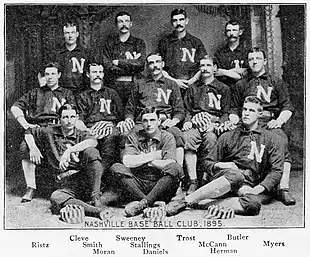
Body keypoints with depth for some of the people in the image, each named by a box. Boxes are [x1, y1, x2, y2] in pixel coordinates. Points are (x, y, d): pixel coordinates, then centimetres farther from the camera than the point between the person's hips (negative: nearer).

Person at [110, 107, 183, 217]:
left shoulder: (167, 137, 3)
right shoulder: (133, 137, 8)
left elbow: (170, 164, -14)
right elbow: (127, 162, -9)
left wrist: (141, 160, -6)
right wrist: (153, 156, -7)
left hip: (161, 184, -1)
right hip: (139, 183, 2)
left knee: (175, 168, -29)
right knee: (116, 168, -20)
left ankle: (143, 203, -32)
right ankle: (148, 202, -30)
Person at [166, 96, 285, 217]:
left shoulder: (272, 139, 14)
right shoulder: (228, 137, 18)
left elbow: (276, 171, 4)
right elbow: (206, 163, 18)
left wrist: (258, 189, -12)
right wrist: (219, 165, -6)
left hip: (250, 186, 0)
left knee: (253, 203, -38)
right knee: (236, 176, -39)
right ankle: (184, 201, -41)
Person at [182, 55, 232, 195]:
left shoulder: (223, 89, 20)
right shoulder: (193, 88, 28)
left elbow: (226, 113, 11)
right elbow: (187, 110, 24)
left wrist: (216, 124, -8)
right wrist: (187, 121, 2)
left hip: (213, 126, -2)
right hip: (195, 124, 2)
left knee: (211, 139, -37)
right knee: (188, 138, -33)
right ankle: (193, 181, -32)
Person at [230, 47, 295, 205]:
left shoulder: (277, 82, 23)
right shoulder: (240, 85, 27)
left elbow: (287, 108, 13)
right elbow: (234, 110, 21)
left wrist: (279, 120, -7)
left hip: (271, 123, 0)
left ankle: (283, 188, -36)